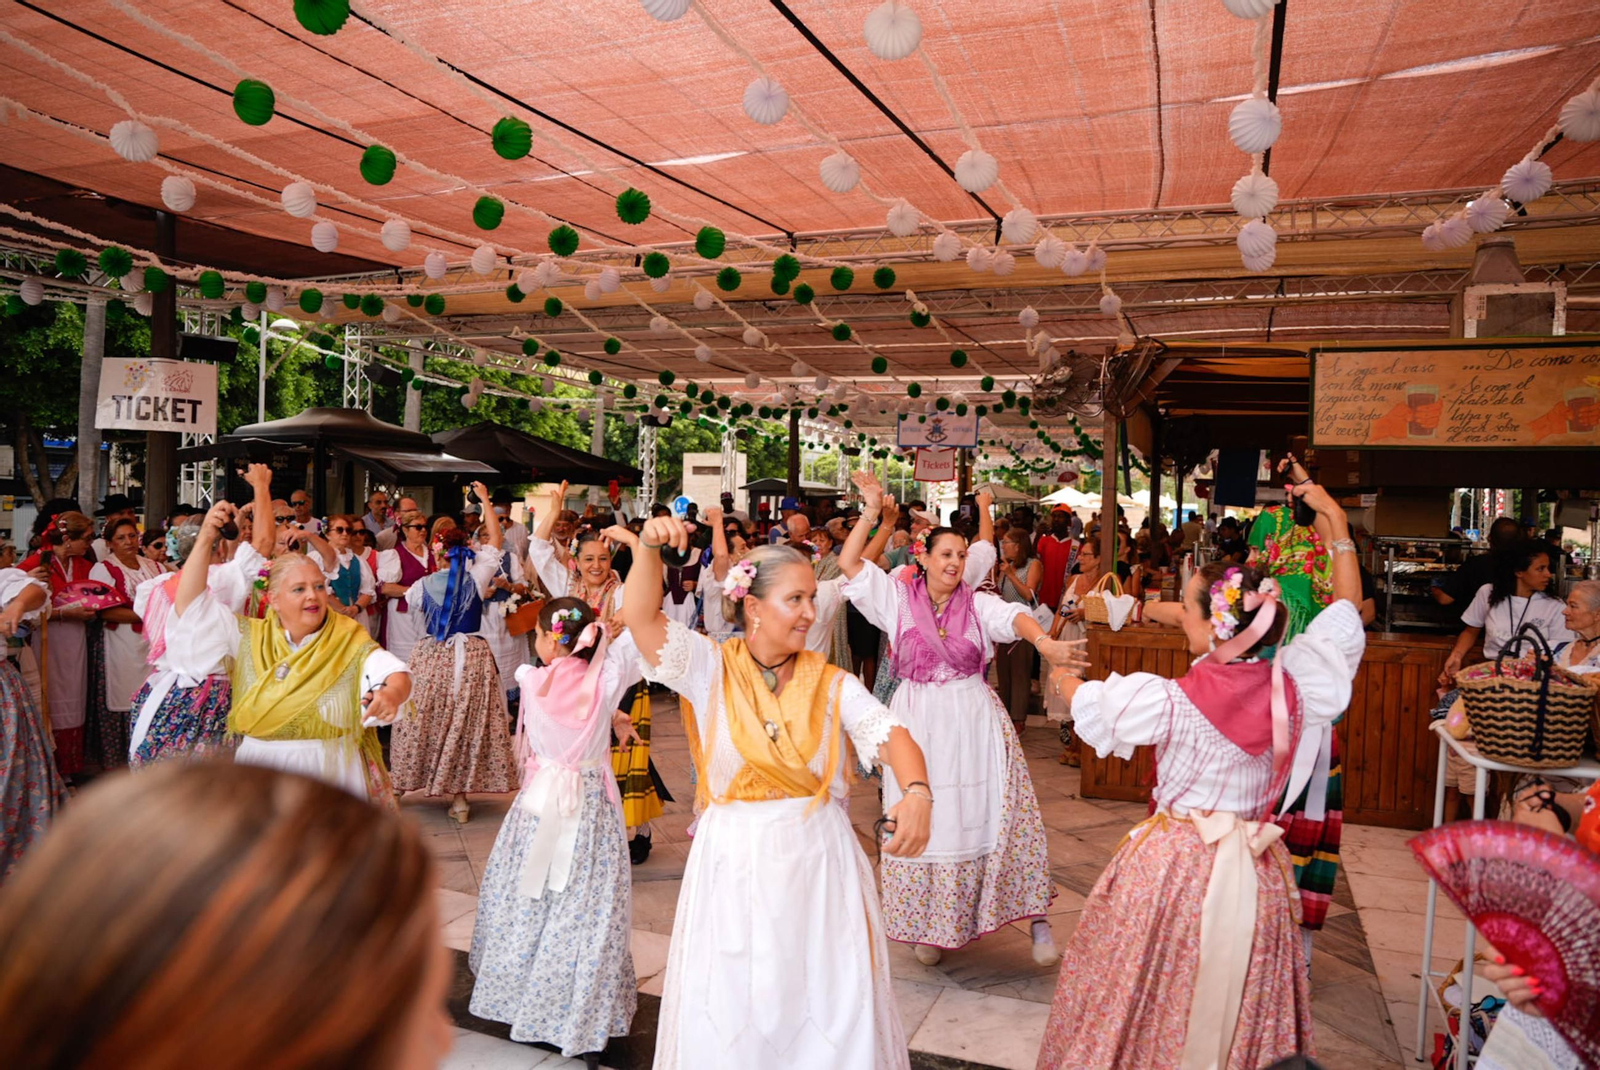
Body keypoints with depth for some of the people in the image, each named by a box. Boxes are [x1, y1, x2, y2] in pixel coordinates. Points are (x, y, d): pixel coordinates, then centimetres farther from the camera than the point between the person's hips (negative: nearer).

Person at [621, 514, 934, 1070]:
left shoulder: (832, 683, 0)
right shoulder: (712, 669, -2)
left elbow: (891, 735, -14)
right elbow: (641, 618, -13)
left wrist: (916, 792, -34)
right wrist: (647, 549, -29)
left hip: (818, 863, 1)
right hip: (734, 864, -1)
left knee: (830, 1009, 9)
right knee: (733, 1016, 10)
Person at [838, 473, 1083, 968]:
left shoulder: (976, 603, 1)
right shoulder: (898, 598, 2)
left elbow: (1013, 616, -18)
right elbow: (848, 563, -4)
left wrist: (1042, 640, -39)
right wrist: (871, 511, -10)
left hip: (974, 720, 0)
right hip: (919, 722, 0)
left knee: (994, 815, -3)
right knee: (923, 821, 5)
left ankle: (1036, 917, 7)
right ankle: (929, 926, 20)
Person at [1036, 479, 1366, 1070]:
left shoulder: (1170, 702, -21)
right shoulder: (1294, 685, -10)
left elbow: (1088, 701, -2)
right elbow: (1345, 609, 6)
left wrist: (1062, 675, 20)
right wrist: (1336, 522, 12)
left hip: (1174, 861, -4)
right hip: (1255, 867, 4)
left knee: (1150, 998, 13)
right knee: (1239, 1000, 19)